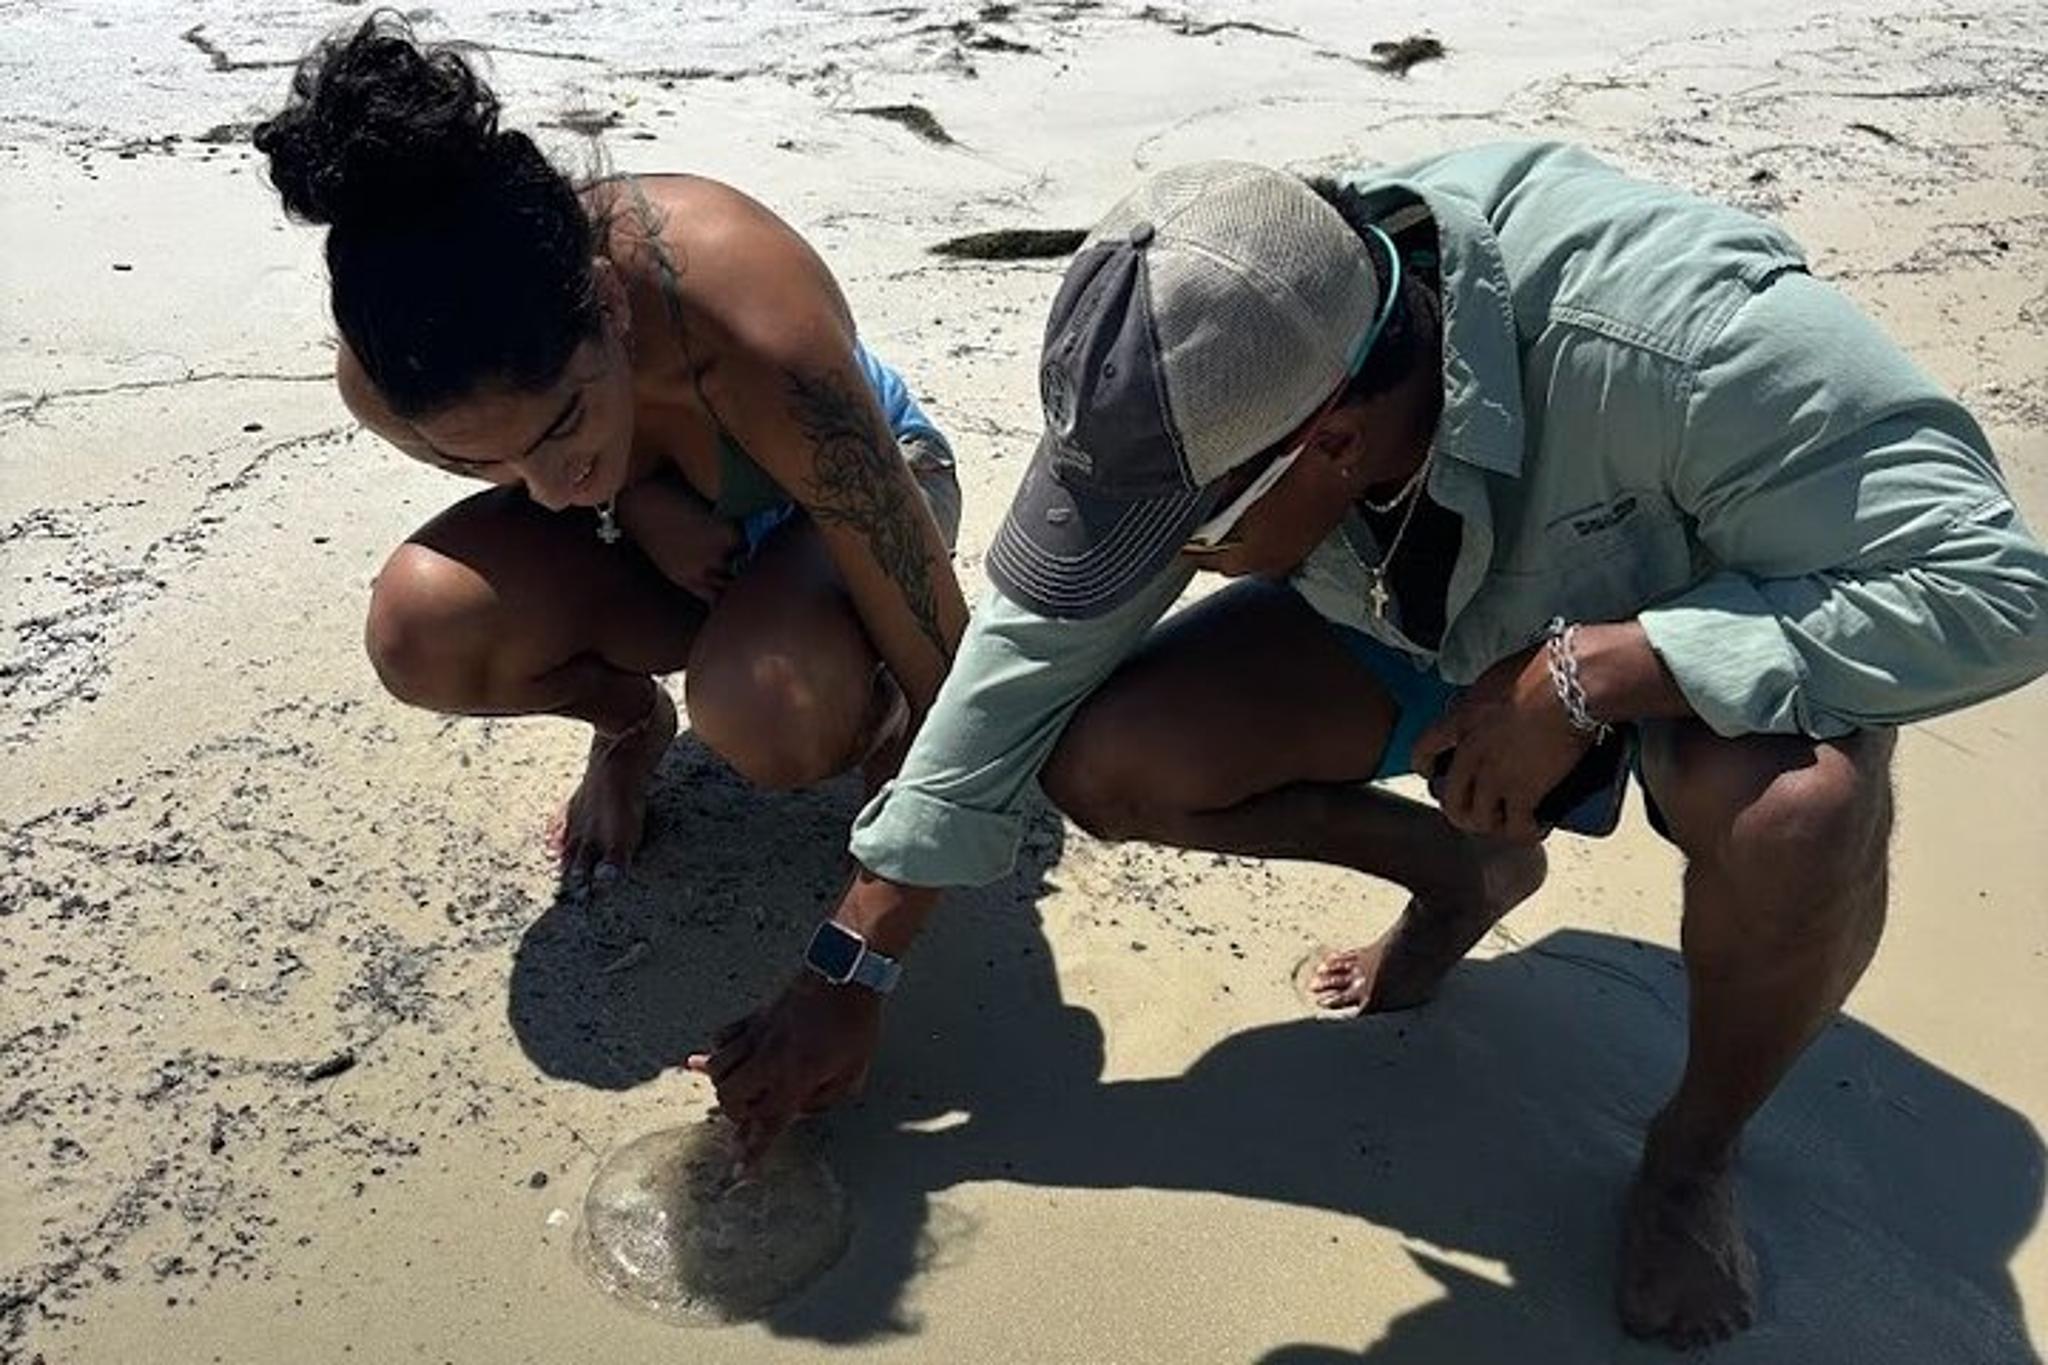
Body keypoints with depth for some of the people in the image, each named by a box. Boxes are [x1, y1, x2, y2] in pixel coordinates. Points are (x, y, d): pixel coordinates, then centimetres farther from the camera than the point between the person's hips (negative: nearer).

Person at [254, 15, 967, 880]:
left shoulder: (757, 334, -42)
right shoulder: (386, 382, -28)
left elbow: (939, 651, -34)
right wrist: (629, 499, -22)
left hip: (821, 510, -3)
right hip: (655, 525, 4)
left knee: (770, 717, -36)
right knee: (420, 631, -25)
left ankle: (881, 721, 1)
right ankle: (630, 721, 7)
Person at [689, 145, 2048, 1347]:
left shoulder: (1675, 338, -41)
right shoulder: (1212, 370, -25)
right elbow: (1032, 644, -18)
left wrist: (1588, 669, -41)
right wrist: (847, 971, -15)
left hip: (1713, 624, -3)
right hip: (1441, 628, 4)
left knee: (1801, 811, -39)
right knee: (1103, 759, -17)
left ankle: (1700, 1146, -5)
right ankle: (1462, 869, 9)